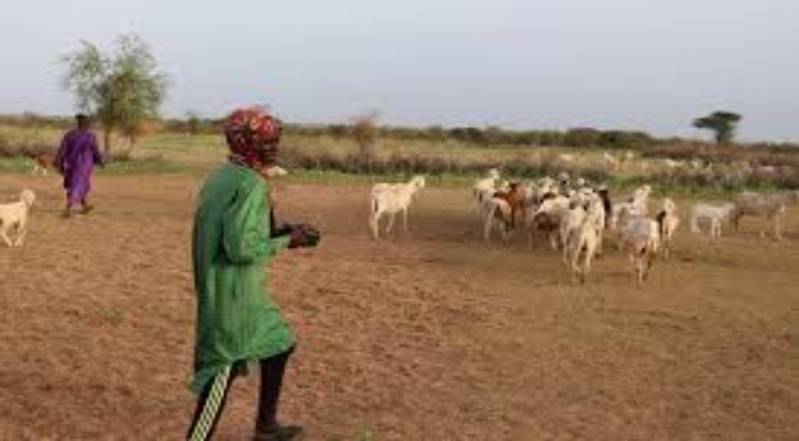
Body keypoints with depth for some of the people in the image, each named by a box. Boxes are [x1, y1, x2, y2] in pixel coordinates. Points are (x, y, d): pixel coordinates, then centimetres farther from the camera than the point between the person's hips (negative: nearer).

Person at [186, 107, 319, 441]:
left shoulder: (221, 177, 10)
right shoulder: (251, 184, -20)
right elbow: (241, 247, -26)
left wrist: (278, 232, 13)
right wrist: (286, 242, -13)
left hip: (222, 288, 10)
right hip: (235, 292, -10)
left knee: (278, 344, 22)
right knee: (225, 367, -2)